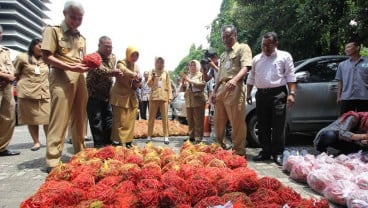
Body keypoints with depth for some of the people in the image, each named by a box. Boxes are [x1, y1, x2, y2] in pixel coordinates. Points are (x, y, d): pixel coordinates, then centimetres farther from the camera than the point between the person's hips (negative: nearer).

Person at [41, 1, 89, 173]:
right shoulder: (53, 30, 2)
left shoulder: (81, 38, 21)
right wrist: (70, 67, -18)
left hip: (80, 80, 7)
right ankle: (53, 160, -5)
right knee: (59, 120, -10)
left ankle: (80, 153, 20)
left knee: (80, 119, 9)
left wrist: (88, 65, 1)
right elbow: (46, 57, -7)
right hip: (62, 79, -6)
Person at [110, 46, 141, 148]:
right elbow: (124, 71, -30)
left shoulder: (136, 66, 14)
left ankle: (128, 142, 12)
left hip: (131, 97, 6)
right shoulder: (121, 63, -5)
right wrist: (134, 74, -49)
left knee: (130, 121, 5)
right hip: (121, 96, -6)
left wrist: (138, 83, -5)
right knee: (120, 121, -8)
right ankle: (118, 142, -2)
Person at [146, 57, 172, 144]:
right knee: (151, 117, 3)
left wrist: (170, 97, 0)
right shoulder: (152, 72, 8)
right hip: (154, 97, 0)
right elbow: (149, 84, 3)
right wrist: (152, 78, -15)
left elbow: (169, 85, 8)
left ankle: (166, 137, 2)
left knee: (165, 117, -1)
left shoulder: (166, 73, 10)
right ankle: (149, 136, 8)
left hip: (164, 97, 0)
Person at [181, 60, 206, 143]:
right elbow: (182, 89, 20)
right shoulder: (187, 76, 20)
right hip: (188, 101, 6)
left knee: (198, 121, -7)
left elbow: (202, 84, -14)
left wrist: (190, 81, -16)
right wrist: (183, 83, -1)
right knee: (190, 120, 6)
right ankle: (191, 137, 14)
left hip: (198, 100, -5)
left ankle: (198, 138, -5)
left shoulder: (201, 75, 5)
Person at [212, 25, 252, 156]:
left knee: (237, 122, -6)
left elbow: (245, 67, -14)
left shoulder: (243, 48, 2)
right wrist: (215, 91, 17)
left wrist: (235, 79, -32)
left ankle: (239, 151, 1)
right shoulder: (223, 54, 26)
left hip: (234, 88, -8)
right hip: (221, 88, 8)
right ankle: (219, 147, 26)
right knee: (219, 121, 13)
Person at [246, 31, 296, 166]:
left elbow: (290, 76, -2)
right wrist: (248, 94, 13)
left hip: (278, 94, -4)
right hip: (261, 94, 4)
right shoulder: (256, 59, 15)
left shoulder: (284, 56, 3)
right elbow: (251, 78, 19)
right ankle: (265, 152, 17)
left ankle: (278, 153, 5)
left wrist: (291, 93, -11)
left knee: (278, 126, -4)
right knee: (263, 125, 7)